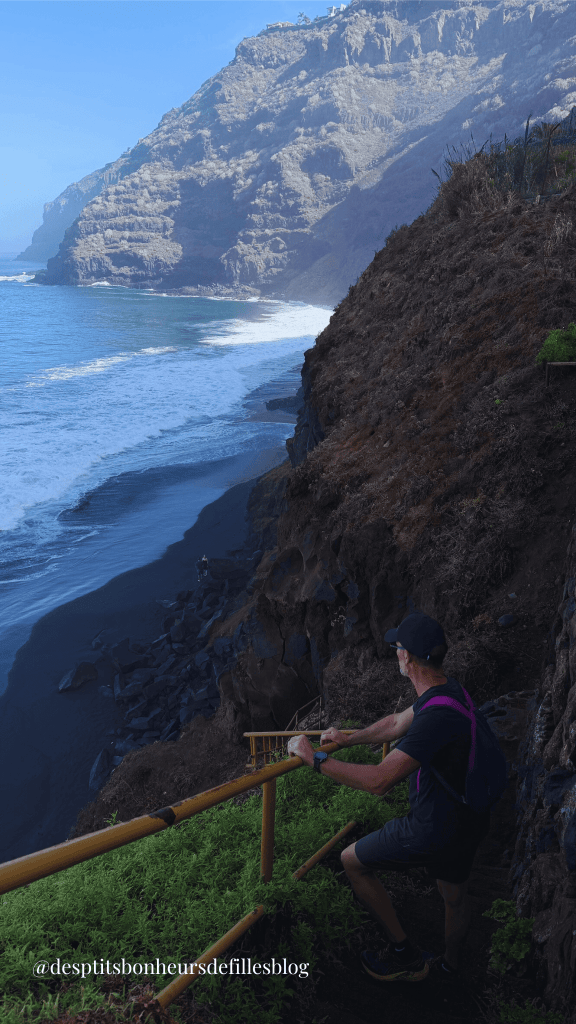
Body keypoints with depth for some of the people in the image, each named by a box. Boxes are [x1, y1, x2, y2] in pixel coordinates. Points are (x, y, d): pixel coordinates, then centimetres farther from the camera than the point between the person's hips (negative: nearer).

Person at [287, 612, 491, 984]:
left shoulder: (437, 716, -34)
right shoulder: (450, 689, -3)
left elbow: (380, 780, -36)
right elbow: (397, 724, 13)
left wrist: (316, 758, -28)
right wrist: (349, 739, 19)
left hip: (437, 829, -9)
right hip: (470, 818, 9)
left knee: (353, 861, 9)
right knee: (455, 894, 30)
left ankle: (405, 955, 20)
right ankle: (451, 966, 54)